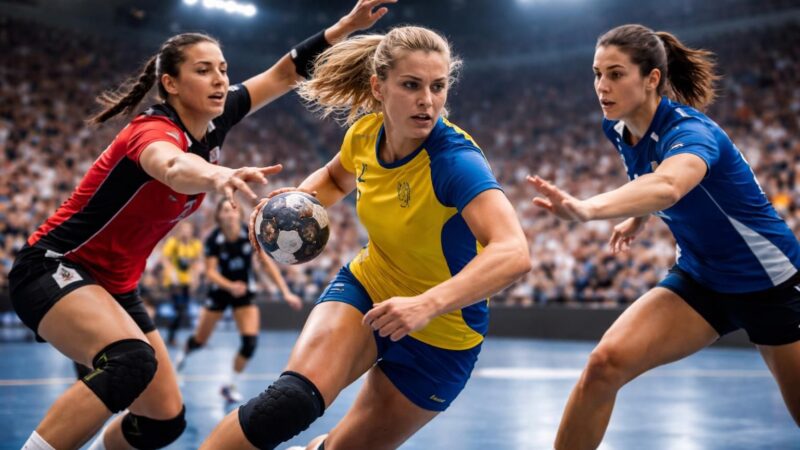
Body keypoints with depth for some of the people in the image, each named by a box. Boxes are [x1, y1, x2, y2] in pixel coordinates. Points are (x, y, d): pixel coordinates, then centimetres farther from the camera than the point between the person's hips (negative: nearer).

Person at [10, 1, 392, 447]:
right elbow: (172, 167, -51)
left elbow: (284, 74, 8)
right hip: (55, 269, -8)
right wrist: (218, 175, -73)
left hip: (114, 285, 8)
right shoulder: (154, 130, -25)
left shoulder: (211, 124, -2)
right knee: (131, 362, -36)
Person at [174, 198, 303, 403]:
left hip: (244, 290, 1)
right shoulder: (213, 239, -21)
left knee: (251, 341, -15)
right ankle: (182, 354, 45)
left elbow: (268, 263, -14)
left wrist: (286, 292, -20)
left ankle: (230, 385, 5)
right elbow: (210, 272, -23)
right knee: (200, 340, 7)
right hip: (220, 289, -1)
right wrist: (230, 286, -42)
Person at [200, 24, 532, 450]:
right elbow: (335, 179, 14)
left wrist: (428, 304, -57)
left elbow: (513, 253, -45)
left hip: (440, 336, -3)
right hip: (365, 288, 3)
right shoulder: (365, 131, -11)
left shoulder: (455, 159, -30)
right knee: (287, 403, -25)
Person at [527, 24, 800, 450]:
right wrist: (637, 217, 10)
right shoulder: (620, 130, -6)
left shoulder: (689, 131, -28)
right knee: (605, 363, -17)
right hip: (700, 278, 6)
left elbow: (667, 187, -53)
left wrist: (586, 209, -67)